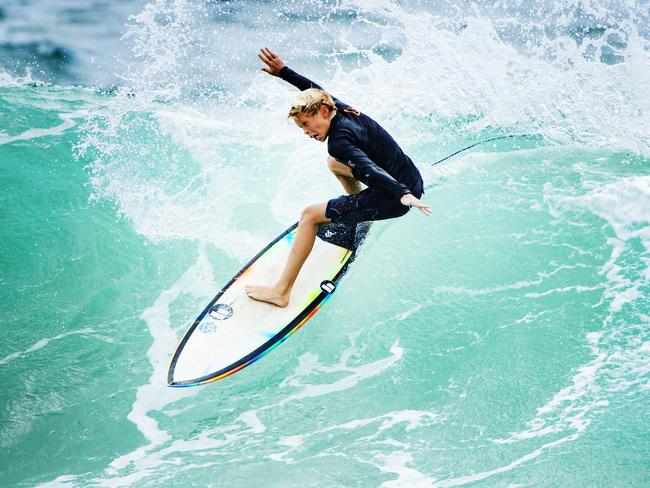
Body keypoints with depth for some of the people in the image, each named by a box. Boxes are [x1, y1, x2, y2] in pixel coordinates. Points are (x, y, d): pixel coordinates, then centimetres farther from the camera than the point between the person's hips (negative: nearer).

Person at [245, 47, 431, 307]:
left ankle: (281, 292, -8)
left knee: (309, 215, -9)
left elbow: (368, 169, -36)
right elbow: (316, 91, 23)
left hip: (395, 198, -10)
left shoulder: (339, 140, -21)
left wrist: (403, 194, -48)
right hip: (410, 182, 10)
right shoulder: (345, 111, 6)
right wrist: (283, 71, 26)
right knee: (334, 163, 29)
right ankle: (361, 216, 39)